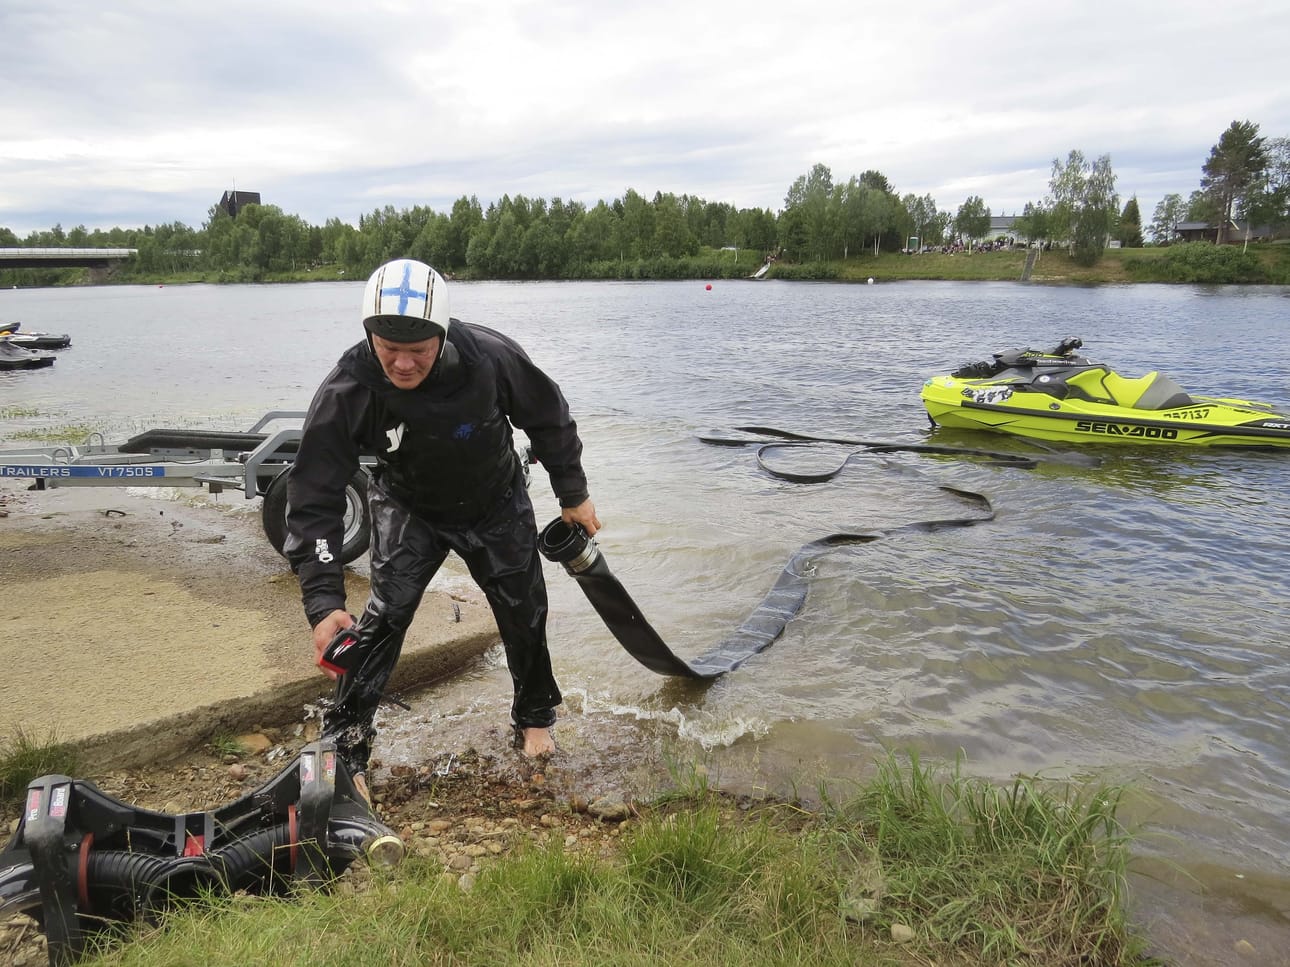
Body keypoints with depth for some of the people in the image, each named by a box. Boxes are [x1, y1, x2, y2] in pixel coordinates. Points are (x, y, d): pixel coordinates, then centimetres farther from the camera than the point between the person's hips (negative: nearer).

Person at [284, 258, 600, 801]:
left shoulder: (491, 357, -33)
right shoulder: (346, 393, -32)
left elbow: (548, 419, -13)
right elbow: (315, 499, -28)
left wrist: (573, 495, -2)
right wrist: (323, 603, -36)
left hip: (497, 504, 1)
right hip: (408, 510, -1)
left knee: (524, 614, 9)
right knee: (385, 613, -16)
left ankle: (535, 717, 37)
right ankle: (344, 749, 2)